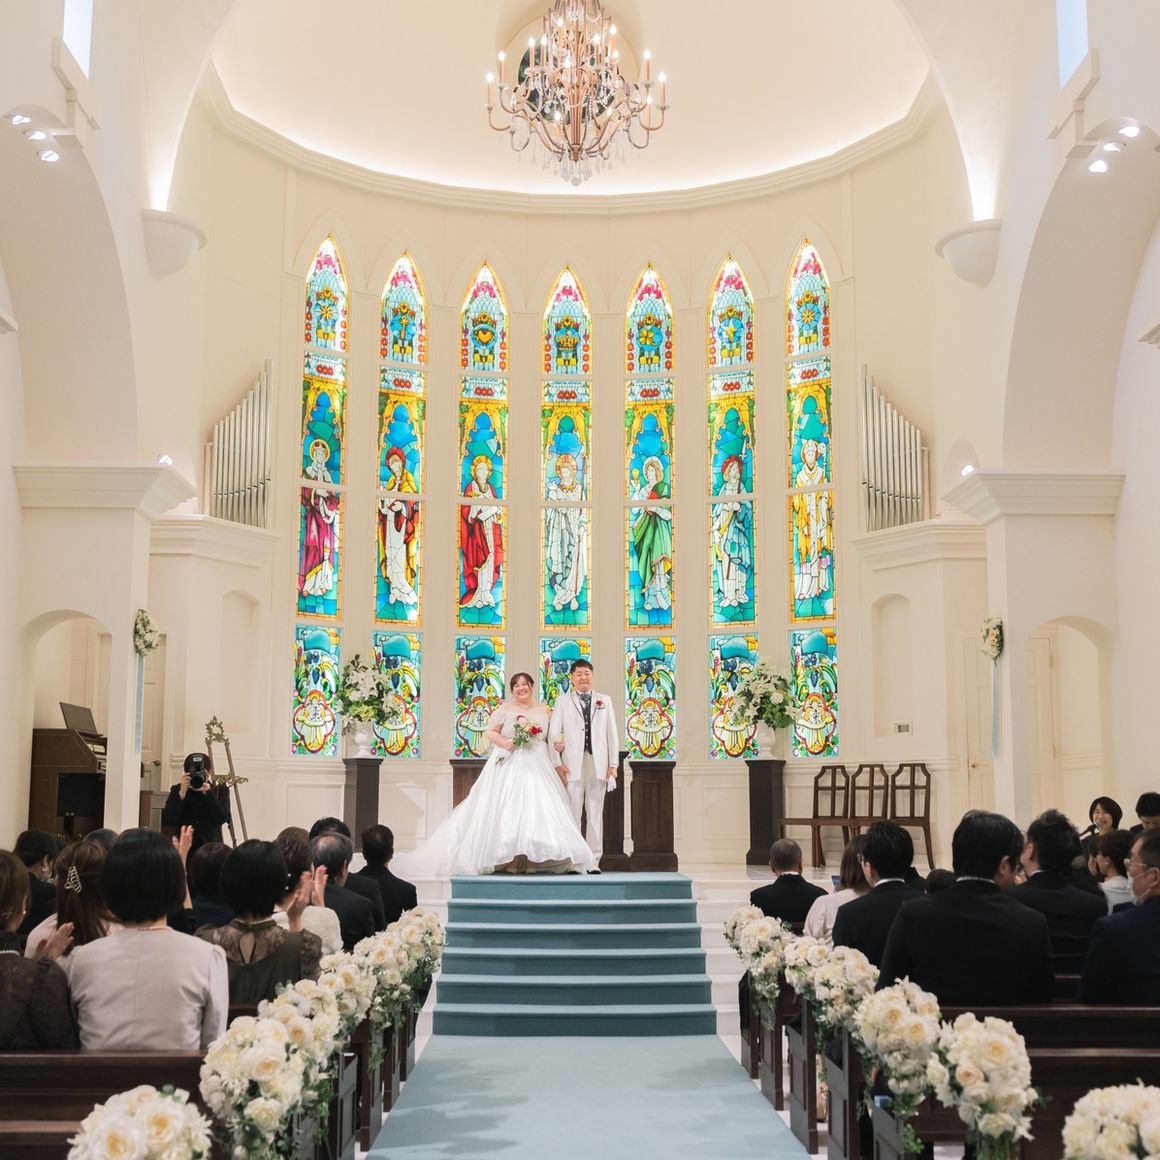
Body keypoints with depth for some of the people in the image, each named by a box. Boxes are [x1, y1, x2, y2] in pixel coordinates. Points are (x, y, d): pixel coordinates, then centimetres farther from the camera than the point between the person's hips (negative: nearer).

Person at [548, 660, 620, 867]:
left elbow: (612, 733, 10)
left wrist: (613, 764, 3)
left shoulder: (605, 700, 13)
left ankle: (594, 860, 8)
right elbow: (553, 734, 4)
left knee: (596, 813, 3)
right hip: (572, 764, -1)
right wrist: (557, 763, -5)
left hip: (598, 763, 1)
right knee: (572, 813, -1)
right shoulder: (562, 701, 8)